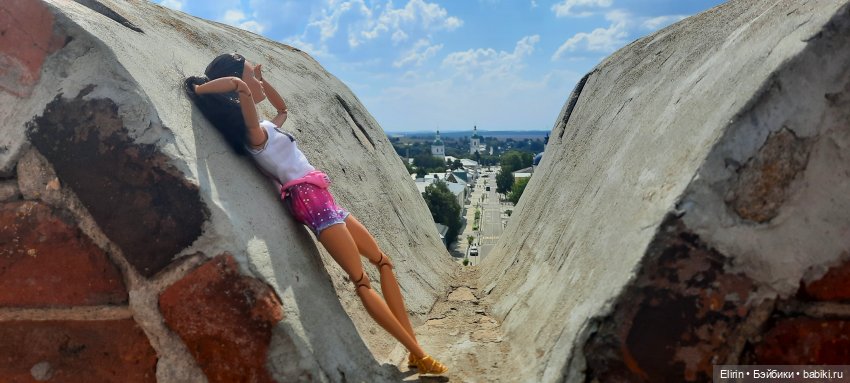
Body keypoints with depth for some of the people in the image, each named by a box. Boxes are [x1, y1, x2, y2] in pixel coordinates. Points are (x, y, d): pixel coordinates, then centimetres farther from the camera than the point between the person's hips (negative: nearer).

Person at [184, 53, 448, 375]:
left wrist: (262, 81, 26)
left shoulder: (267, 127, 17)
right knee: (362, 282, -8)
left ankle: (415, 351, 15)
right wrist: (198, 88, -16)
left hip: (323, 202, 11)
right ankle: (419, 354, -1)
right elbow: (236, 85, -30)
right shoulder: (252, 130, -12)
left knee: (383, 261, 13)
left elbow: (282, 108, 39)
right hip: (311, 202, -11)